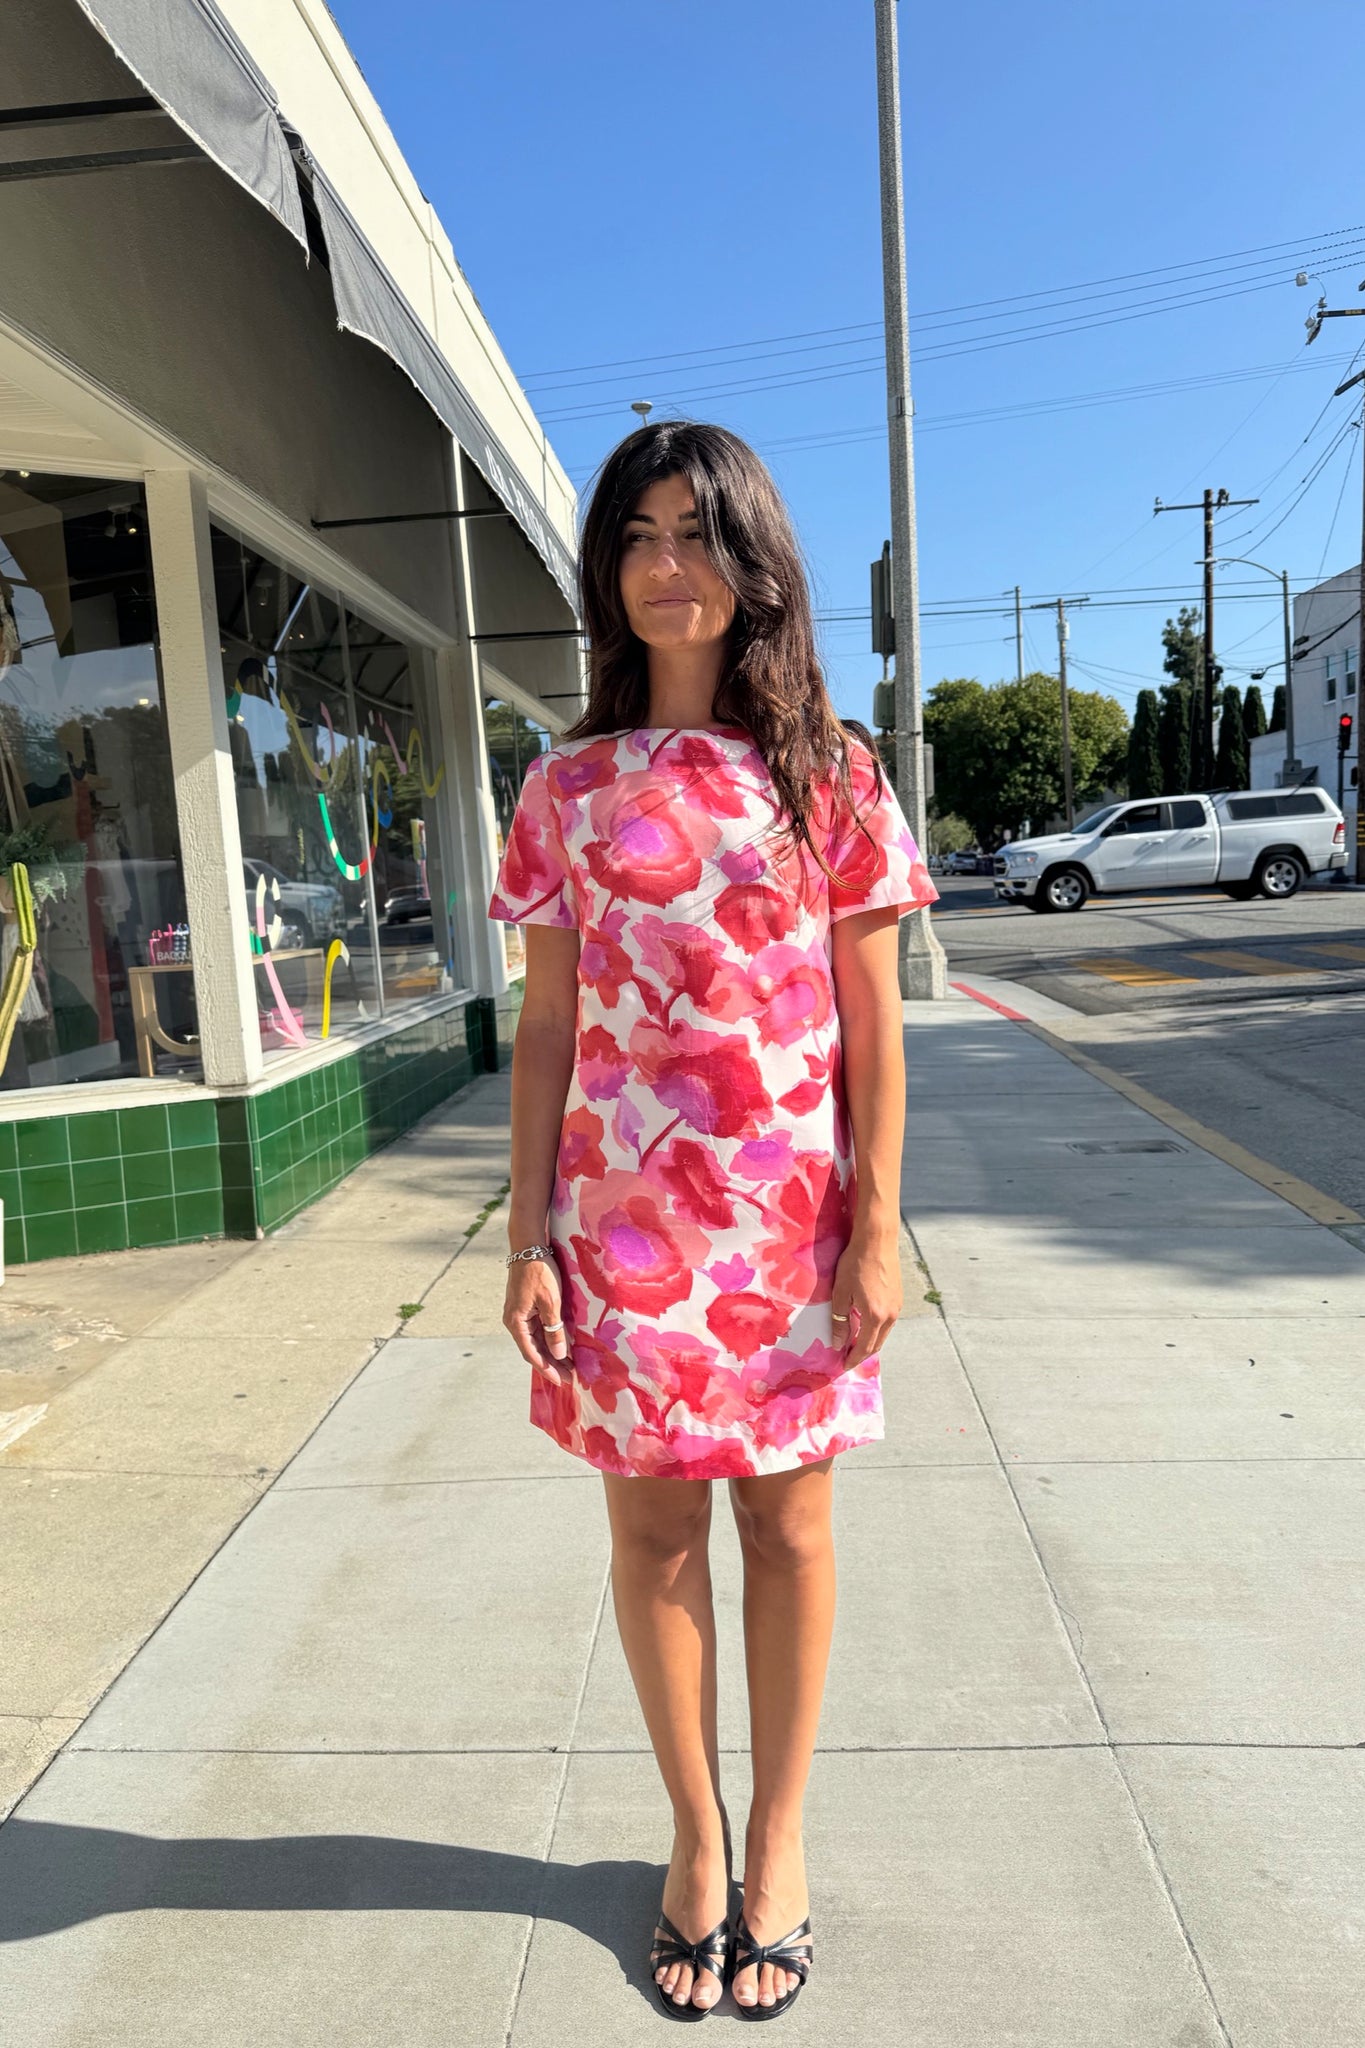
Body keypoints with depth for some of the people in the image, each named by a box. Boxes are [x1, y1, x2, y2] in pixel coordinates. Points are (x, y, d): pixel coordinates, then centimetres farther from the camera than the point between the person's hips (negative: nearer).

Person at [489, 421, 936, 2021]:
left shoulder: (827, 770, 1)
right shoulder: (570, 785, 3)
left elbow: (871, 1024, 0)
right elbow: (547, 1026, 3)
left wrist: (877, 1226, -5)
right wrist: (529, 1235, -2)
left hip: (793, 1213, -1)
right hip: (624, 1214, 1)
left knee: (786, 1523, 12)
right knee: (652, 1527, 12)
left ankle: (777, 1834, 35)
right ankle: (695, 1835, 36)